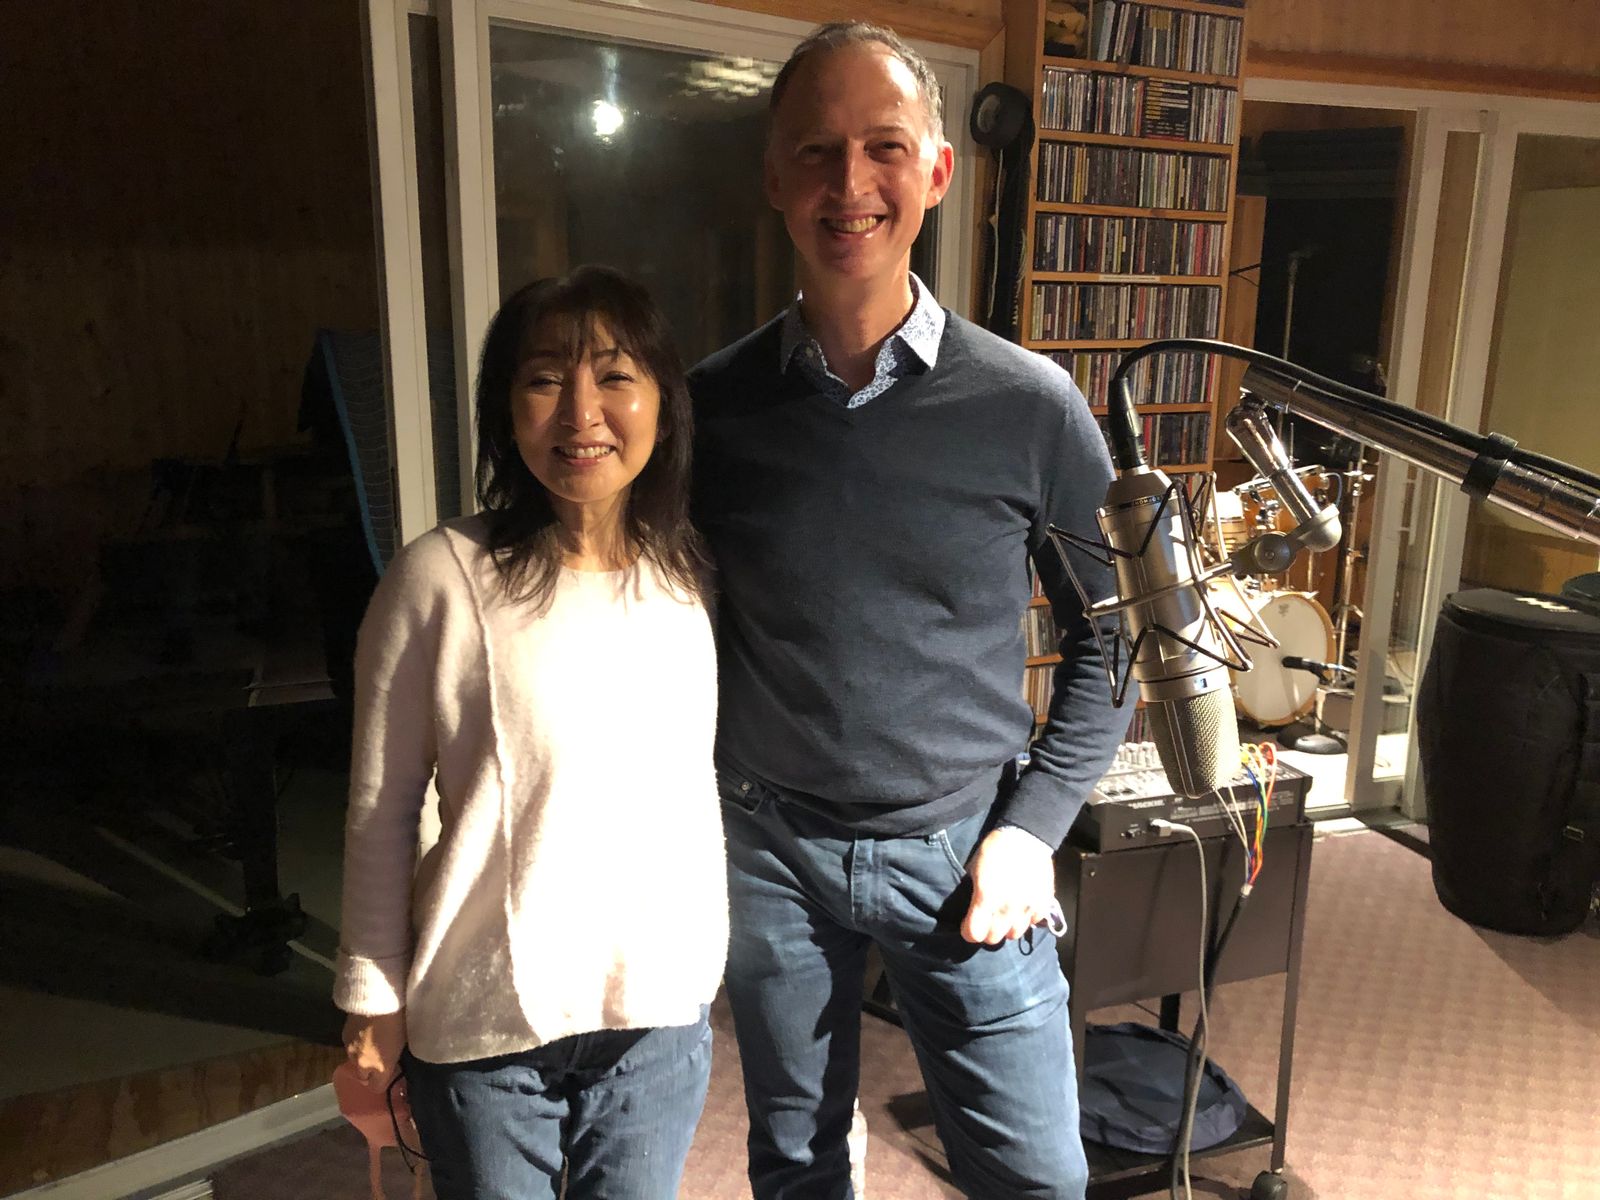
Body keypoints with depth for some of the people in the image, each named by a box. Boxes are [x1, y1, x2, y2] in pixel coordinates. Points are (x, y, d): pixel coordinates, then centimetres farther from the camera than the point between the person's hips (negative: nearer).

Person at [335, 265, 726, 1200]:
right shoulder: (444, 578, -16)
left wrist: (711, 959, 12)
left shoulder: (693, 580, -2)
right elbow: (383, 809, -8)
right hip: (486, 1022, -3)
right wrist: (375, 1003, -3)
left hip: (663, 1008, 4)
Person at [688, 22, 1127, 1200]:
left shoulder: (1029, 406, -9)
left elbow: (1110, 633, 0)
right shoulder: (712, 405, -5)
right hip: (771, 850, 2)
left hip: (959, 854, -1)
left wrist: (1034, 824, -6)